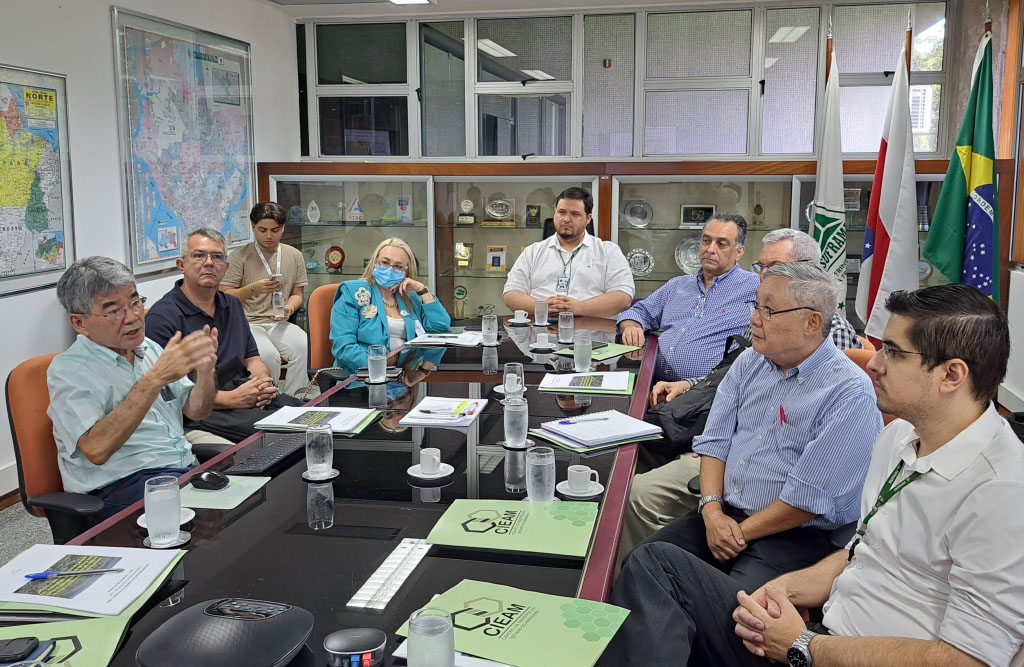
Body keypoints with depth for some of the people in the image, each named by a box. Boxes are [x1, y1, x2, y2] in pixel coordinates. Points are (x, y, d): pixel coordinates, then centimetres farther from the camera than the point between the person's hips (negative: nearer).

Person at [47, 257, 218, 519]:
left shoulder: (149, 348, 16)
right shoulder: (68, 370, -6)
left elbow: (195, 411, 18)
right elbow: (96, 449, -22)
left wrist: (205, 371, -5)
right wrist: (155, 378, -26)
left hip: (187, 468, 8)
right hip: (121, 486, -7)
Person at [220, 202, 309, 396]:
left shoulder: (294, 256, 13)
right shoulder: (240, 256, 3)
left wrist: (289, 308, -7)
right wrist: (253, 289, -15)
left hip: (279, 323, 3)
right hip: (247, 322, -3)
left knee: (304, 349, -28)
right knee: (269, 355, -33)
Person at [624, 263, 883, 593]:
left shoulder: (850, 393, -14)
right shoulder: (748, 362, 9)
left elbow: (808, 497, -17)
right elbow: (714, 442, 7)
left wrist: (741, 532, -12)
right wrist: (712, 510, -8)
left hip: (791, 535, -6)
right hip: (721, 514, 6)